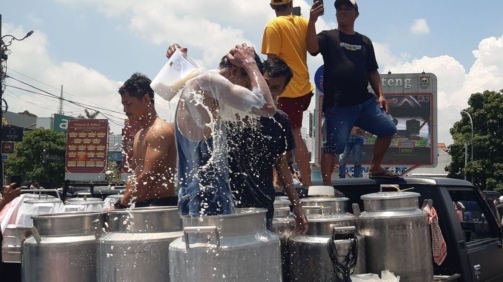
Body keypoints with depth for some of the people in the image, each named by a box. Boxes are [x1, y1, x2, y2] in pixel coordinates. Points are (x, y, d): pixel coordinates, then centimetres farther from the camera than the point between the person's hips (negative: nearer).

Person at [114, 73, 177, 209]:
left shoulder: (160, 131, -13)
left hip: (162, 205, -9)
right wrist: (124, 203, 11)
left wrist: (120, 206, -17)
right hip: (142, 205, 9)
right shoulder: (140, 134, 18)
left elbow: (147, 177, -20)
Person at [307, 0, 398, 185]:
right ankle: (327, 186, 0)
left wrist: (380, 94, 8)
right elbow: (312, 48, -17)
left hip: (365, 102, 5)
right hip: (338, 105, -5)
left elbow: (372, 71, 20)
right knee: (334, 145, -9)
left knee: (388, 130, 9)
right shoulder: (328, 37, 4)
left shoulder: (365, 41, 18)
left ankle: (375, 168, 27)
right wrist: (312, 21, -30)